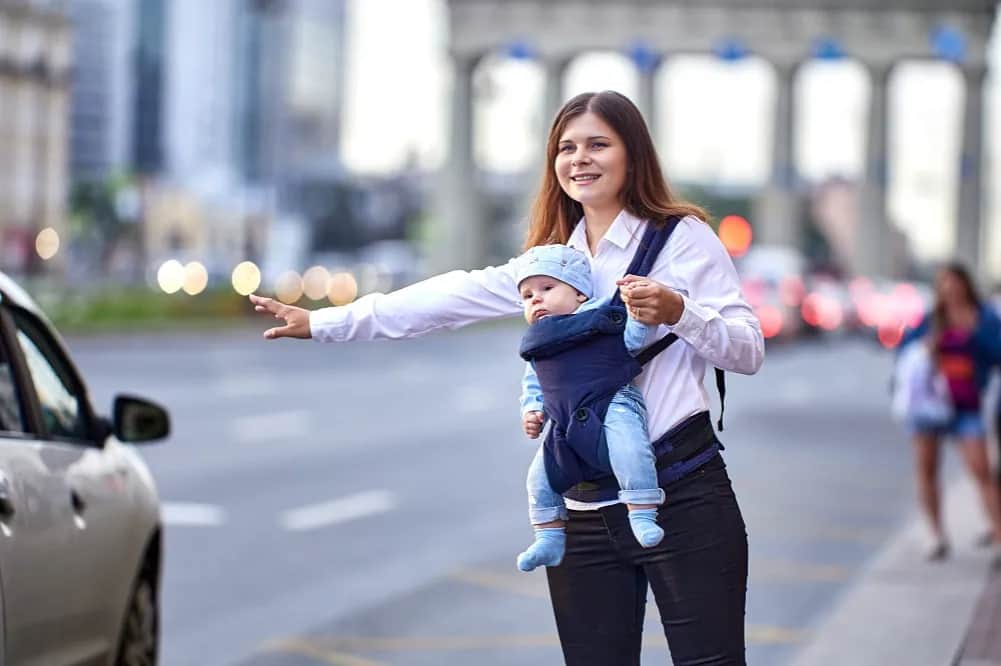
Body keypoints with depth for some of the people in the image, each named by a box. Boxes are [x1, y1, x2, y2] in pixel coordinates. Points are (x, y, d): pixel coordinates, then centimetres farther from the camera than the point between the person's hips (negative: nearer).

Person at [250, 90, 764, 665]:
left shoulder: (682, 236, 0)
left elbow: (749, 351, -5)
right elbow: (450, 299, 15)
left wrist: (677, 312, -23)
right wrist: (321, 323, 14)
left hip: (680, 495, -5)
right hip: (584, 508, 5)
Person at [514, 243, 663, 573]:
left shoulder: (598, 314, 0)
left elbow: (631, 338, -11)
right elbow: (533, 385, 25)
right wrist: (531, 412, 8)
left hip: (614, 405, -6)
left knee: (628, 450, -34)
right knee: (540, 476, 1)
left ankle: (642, 514, -30)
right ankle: (549, 538, 12)